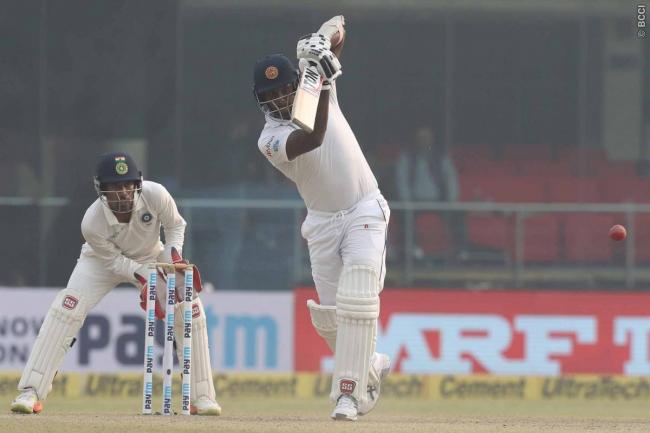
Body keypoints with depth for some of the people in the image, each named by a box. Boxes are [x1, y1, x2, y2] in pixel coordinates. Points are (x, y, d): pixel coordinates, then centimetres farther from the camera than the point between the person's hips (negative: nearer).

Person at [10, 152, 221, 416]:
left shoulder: (155, 195, -32)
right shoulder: (92, 223, -36)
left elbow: (175, 225, -12)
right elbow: (113, 260, -21)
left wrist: (174, 255, -28)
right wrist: (143, 278, -34)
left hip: (151, 257, 2)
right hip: (105, 259, -2)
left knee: (189, 309, -13)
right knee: (68, 307, -24)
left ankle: (202, 397, 0)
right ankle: (31, 394, -22)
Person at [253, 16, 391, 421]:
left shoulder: (315, 92, -4)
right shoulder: (271, 140, -13)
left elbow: (338, 26, -3)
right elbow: (313, 137, -35)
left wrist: (329, 39, -26)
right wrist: (321, 82, -41)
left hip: (364, 211, -1)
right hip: (322, 223, 1)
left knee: (356, 305, -17)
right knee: (328, 316, 1)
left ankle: (349, 392, -17)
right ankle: (372, 366, 30)